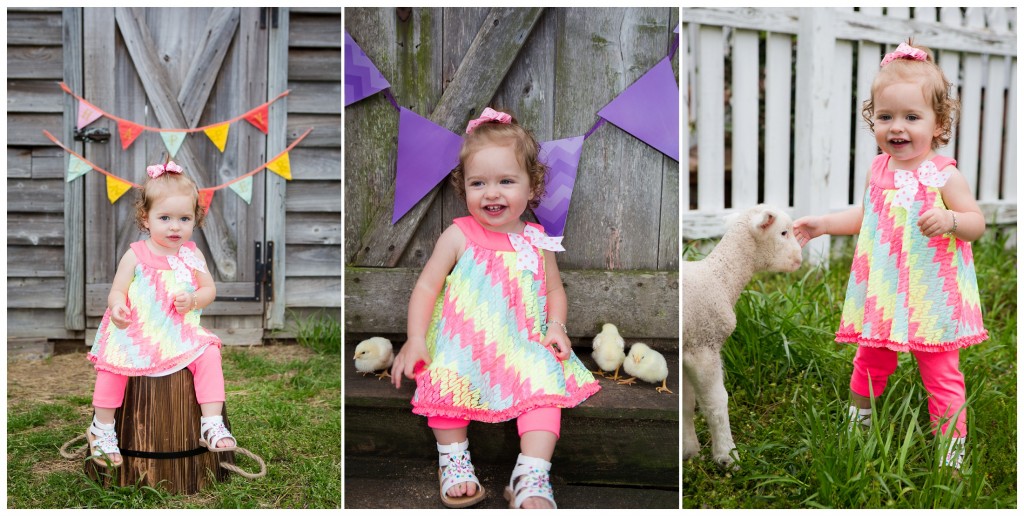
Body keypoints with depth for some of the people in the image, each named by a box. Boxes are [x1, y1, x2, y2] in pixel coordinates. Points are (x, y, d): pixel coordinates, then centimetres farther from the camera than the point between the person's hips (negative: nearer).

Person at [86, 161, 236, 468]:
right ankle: (102, 428, -4)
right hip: (136, 332, -2)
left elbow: (209, 289, 9)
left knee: (208, 355, -23)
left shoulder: (192, 255, 7)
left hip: (182, 333, 2)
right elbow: (117, 291, -2)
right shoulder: (136, 255, -1)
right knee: (112, 363, -26)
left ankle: (212, 424, -15)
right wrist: (117, 306, -26)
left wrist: (193, 299, -14)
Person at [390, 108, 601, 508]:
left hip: (524, 350, 2)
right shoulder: (458, 237, 1)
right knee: (444, 381, -30)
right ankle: (454, 459, -11)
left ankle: (531, 478, -23)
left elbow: (555, 291, 17)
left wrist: (556, 327, -3)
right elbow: (426, 286, 0)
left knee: (546, 388, -23)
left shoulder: (537, 241, 9)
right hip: (462, 344, -2)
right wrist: (416, 338, -12)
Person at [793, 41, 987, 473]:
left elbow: (977, 223, -11)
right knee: (870, 361, 19)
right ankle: (857, 421, 39)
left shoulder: (944, 175, -12)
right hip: (883, 293, 5)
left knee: (941, 373, 3)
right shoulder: (879, 170, 4)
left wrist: (949, 219, -31)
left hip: (931, 296, -5)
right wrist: (822, 224, 12)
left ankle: (953, 445, 15)